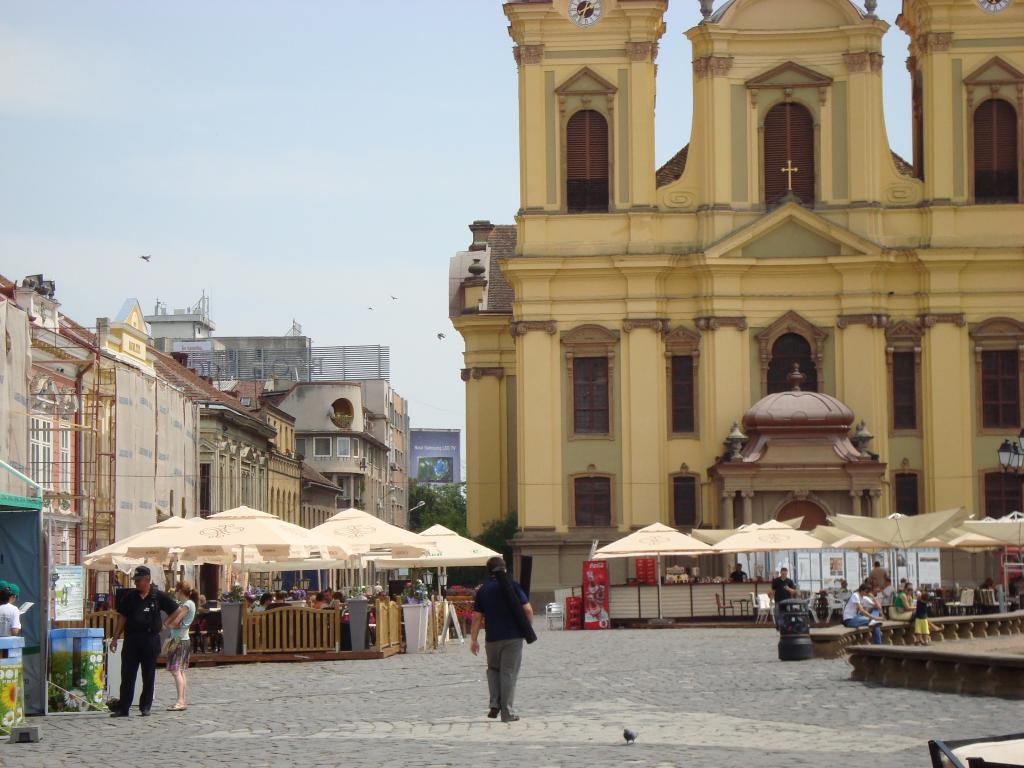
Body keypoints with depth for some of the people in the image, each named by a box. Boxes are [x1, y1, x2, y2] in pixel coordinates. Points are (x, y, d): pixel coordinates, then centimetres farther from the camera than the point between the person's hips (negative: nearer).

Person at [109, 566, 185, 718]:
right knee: (127, 675, 0)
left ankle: (145, 707, 15)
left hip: (151, 639, -1)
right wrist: (115, 638, 5)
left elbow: (179, 611, 6)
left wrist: (168, 624, -5)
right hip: (131, 639, 2)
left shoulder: (159, 596, 0)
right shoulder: (129, 596, 6)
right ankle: (122, 707, 2)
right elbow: (122, 618, 9)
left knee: (149, 677, 6)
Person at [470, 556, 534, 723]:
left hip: (492, 638, 2)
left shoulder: (483, 590, 4)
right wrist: (528, 628, 6)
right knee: (509, 673, 2)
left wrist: (473, 639, 7)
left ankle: (495, 704, 6)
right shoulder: (512, 585, -4)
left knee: (493, 669, 22)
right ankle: (507, 713, 2)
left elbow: (477, 617, 2)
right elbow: (527, 609, -10)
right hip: (513, 637, -2)